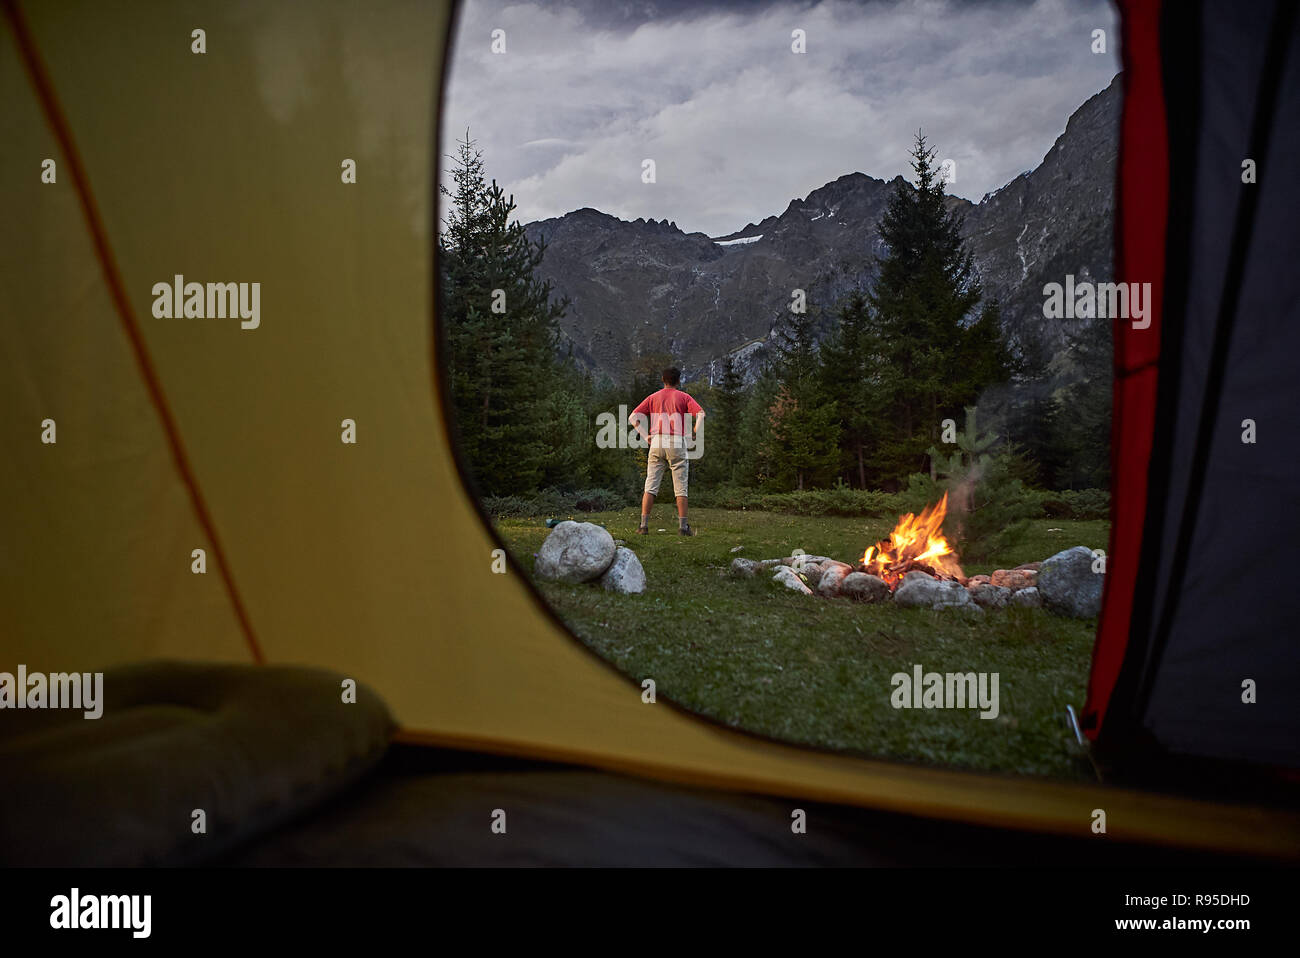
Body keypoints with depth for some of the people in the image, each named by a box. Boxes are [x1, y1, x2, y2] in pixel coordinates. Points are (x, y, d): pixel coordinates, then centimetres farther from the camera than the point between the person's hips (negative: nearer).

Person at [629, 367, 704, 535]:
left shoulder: (653, 398, 14)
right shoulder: (683, 397, 8)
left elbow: (633, 417, 7)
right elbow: (700, 413, -9)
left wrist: (645, 436, 6)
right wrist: (696, 435, -1)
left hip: (656, 442, 2)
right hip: (677, 442, -2)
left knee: (650, 486, 2)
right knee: (680, 487, 3)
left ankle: (644, 525, -3)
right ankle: (683, 526, 1)